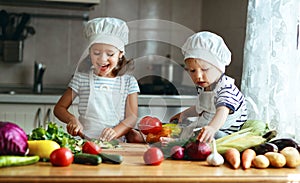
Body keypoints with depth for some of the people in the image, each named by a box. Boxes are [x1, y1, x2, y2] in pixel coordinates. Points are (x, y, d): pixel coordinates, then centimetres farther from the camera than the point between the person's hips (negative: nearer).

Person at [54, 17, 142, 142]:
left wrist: (115, 131, -21)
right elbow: (59, 108, 11)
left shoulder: (128, 82, 8)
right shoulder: (82, 79, 8)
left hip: (116, 143, -1)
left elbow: (132, 117, 1)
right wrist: (72, 119, -13)